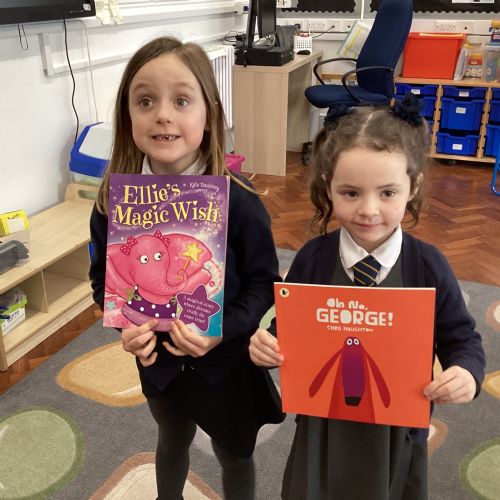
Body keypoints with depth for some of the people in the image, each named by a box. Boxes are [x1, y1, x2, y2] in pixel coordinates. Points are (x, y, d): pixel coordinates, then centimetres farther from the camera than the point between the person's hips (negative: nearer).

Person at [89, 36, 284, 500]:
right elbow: (102, 277, -1)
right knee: (172, 442, 32)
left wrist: (222, 331, -27)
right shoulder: (114, 200, -14)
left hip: (227, 361, -3)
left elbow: (264, 282, -13)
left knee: (234, 454, 23)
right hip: (158, 361, 3)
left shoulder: (237, 199, -23)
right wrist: (124, 323, -18)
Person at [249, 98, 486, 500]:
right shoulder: (312, 258, -12)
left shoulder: (428, 266, -15)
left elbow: (462, 339, -5)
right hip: (322, 426, 1)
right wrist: (267, 346, -21)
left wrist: (467, 372, -25)